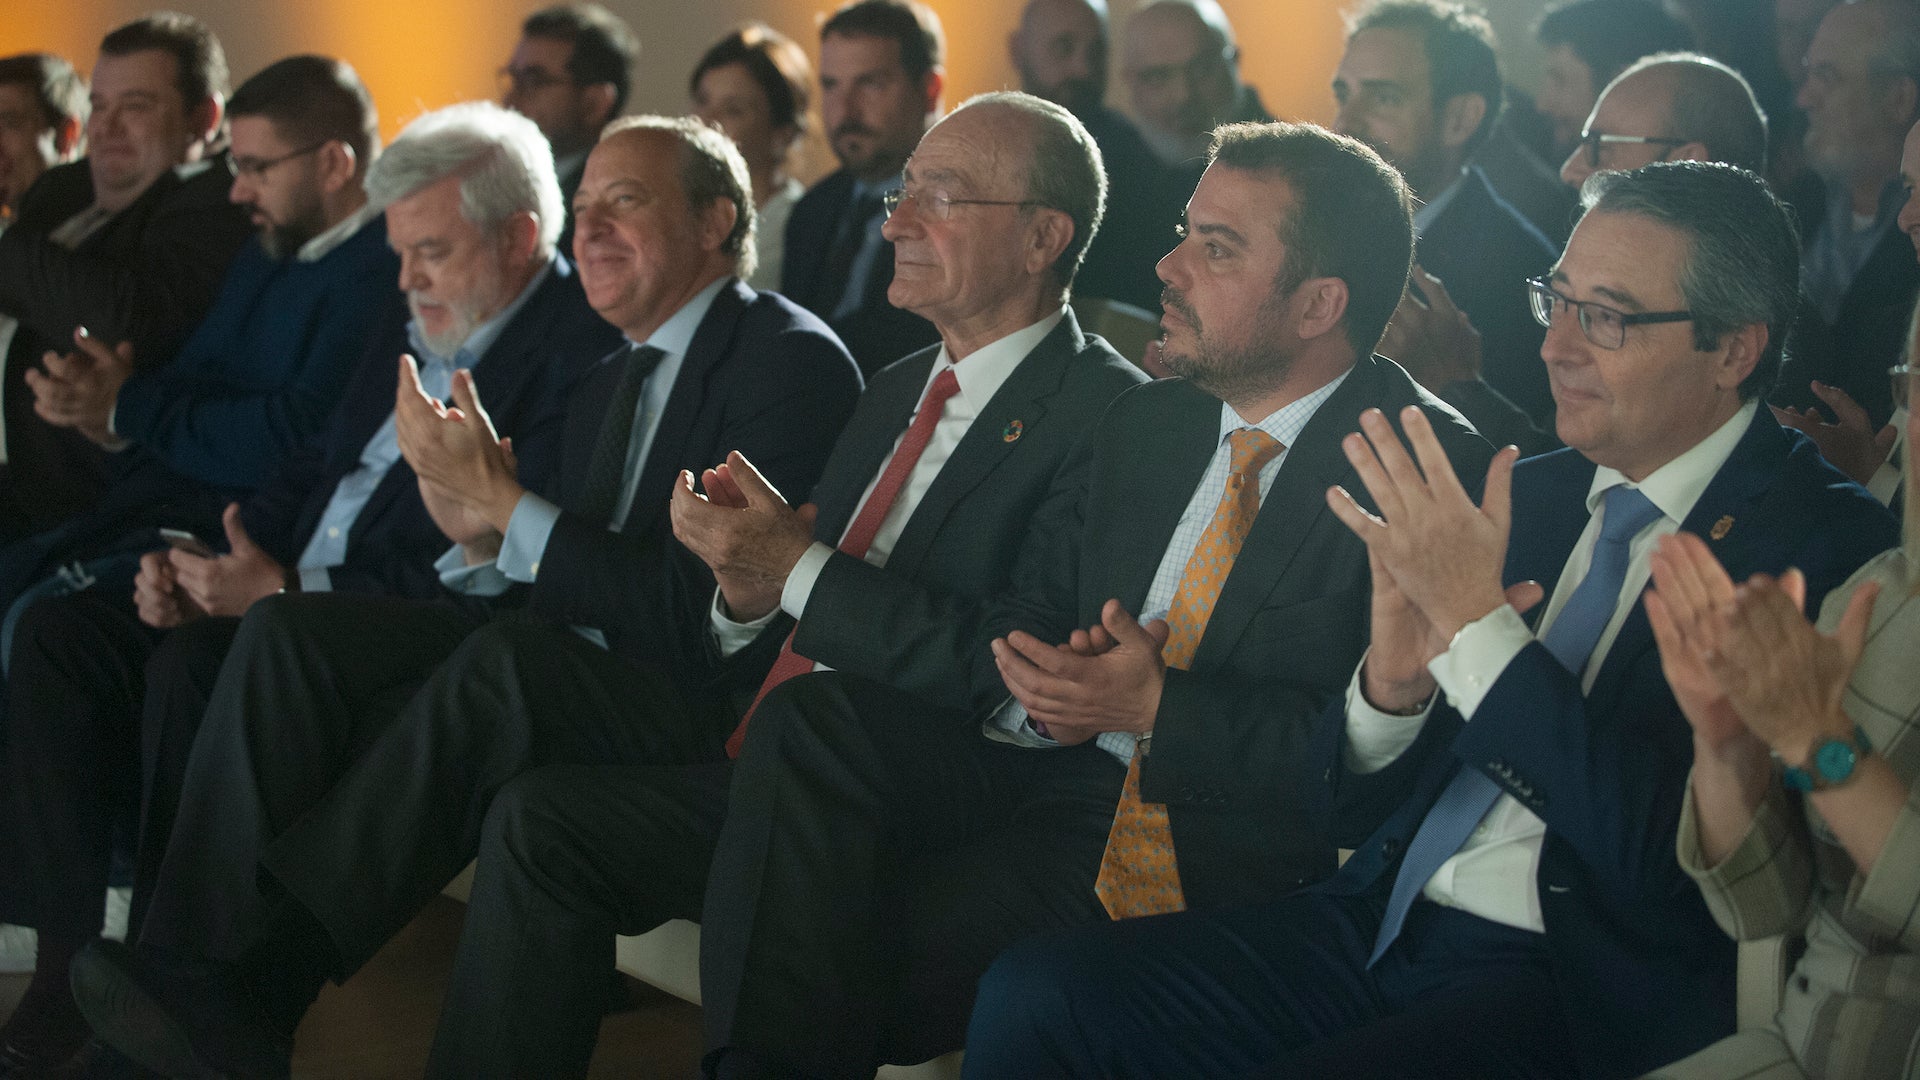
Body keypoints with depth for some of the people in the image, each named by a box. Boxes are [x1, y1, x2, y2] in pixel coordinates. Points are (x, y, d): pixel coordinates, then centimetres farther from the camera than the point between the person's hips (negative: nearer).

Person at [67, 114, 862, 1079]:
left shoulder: (793, 361, -8)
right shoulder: (605, 384, 20)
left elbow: (707, 610, -19)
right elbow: (564, 595, 16)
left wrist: (502, 502, -18)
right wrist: (479, 539, -6)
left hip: (704, 710, -8)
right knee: (289, 628, -9)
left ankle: (252, 995, -23)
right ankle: (190, 970, -21)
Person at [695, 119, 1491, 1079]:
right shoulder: (1142, 423, 15)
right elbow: (1018, 617, 15)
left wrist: (1157, 706, -21)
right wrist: (1039, 693, -8)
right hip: (1057, 774, 7)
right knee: (811, 722, -18)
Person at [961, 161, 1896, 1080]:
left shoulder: (1822, 539, -7)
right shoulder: (1529, 492, 13)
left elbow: (1670, 855, -19)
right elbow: (1352, 812, 13)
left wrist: (1478, 626, -17)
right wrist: (1392, 682, -9)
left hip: (1586, 990, -7)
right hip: (1384, 930, 7)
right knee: (1036, 992, -12)